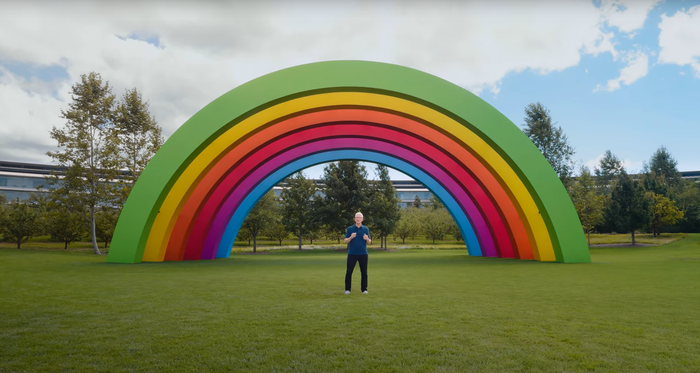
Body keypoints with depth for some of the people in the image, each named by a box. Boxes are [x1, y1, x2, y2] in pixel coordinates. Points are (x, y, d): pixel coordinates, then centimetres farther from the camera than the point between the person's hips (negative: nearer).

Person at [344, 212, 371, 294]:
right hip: (352, 254, -1)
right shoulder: (350, 228, 3)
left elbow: (369, 242, 9)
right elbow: (345, 241, 1)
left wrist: (367, 239, -14)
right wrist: (351, 237, -18)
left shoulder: (366, 229, 8)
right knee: (349, 272, 0)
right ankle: (347, 289, 11)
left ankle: (364, 289, 15)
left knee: (364, 272, 4)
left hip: (363, 254, 1)